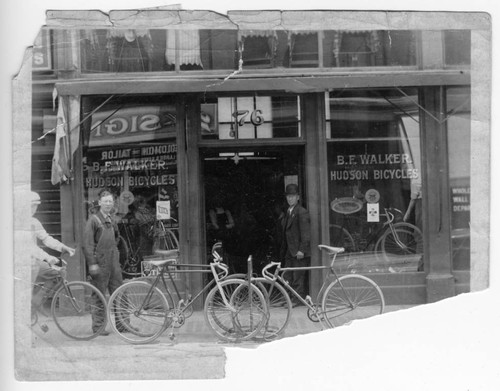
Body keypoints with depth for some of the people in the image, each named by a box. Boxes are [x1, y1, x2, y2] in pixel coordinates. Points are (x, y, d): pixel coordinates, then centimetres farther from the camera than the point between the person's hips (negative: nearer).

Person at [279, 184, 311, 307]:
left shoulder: (302, 212, -7)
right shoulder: (287, 213, 19)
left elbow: (306, 233, -13)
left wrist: (302, 250, -19)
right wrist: (283, 250, 15)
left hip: (299, 252, -8)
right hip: (289, 252, 8)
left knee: (298, 278, -6)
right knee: (289, 278, 8)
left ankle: (299, 300, -1)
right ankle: (292, 298, 14)